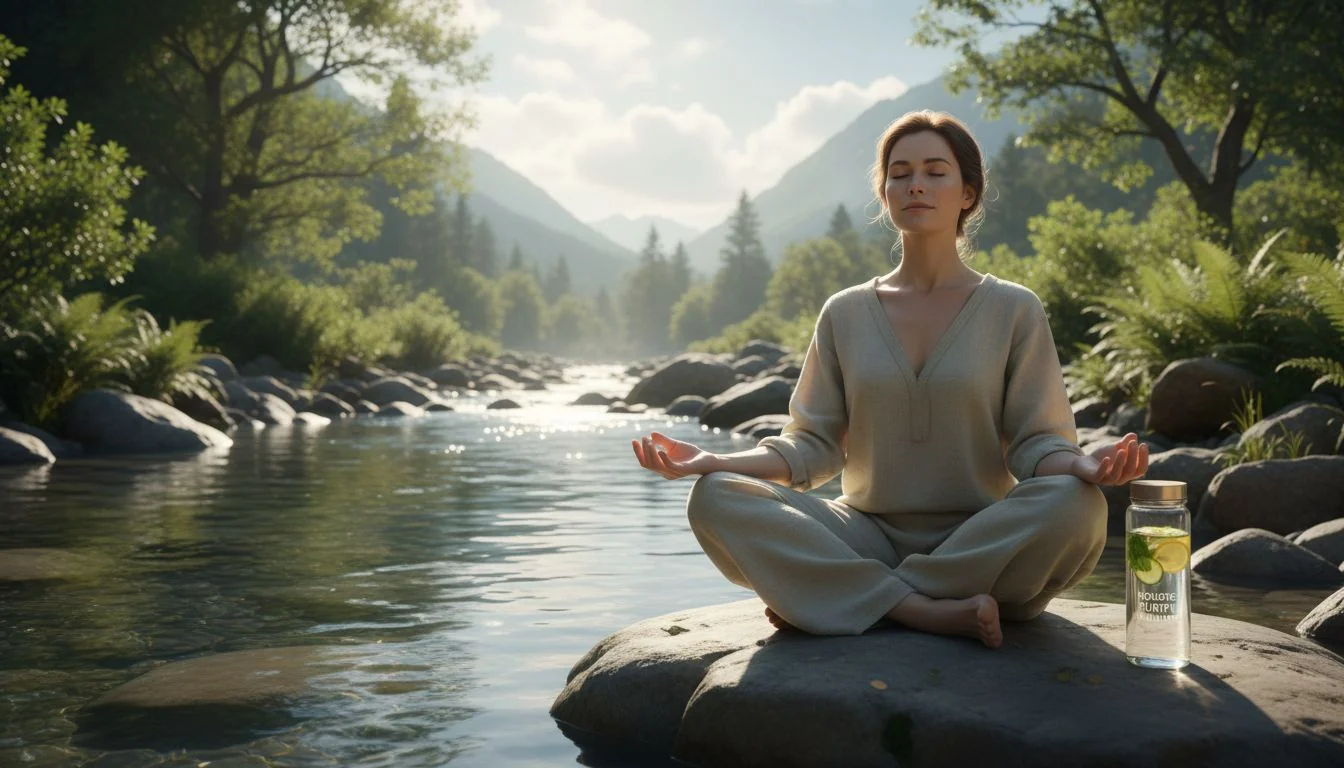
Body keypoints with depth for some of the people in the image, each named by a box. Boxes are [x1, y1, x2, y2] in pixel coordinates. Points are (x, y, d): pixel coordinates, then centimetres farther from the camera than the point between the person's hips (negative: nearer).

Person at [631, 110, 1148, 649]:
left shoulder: (1013, 310, 4)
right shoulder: (846, 313, 9)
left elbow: (1036, 442, -1)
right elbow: (814, 445, 5)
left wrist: (1083, 467, -25)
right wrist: (716, 462, -12)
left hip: (980, 542, -1)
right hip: (868, 539, 1)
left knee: (1074, 506, -34)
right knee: (716, 498, -22)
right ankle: (930, 612, -28)